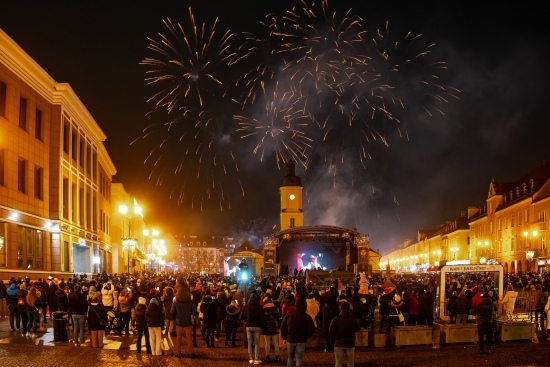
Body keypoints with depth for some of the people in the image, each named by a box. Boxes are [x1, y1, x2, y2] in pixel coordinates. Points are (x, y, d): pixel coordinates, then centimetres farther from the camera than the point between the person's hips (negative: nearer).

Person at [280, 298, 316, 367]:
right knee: (299, 359, 4)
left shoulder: (288, 315, -2)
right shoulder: (307, 317, -7)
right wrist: (306, 336, 10)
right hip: (301, 341, -1)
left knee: (290, 358, 17)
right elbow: (312, 330, -10)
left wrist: (284, 338, 12)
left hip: (290, 339, 2)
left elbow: (283, 327, 1)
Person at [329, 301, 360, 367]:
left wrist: (333, 340, 9)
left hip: (338, 343, -1)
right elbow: (357, 329, 10)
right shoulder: (354, 319, -4)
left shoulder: (335, 319, -7)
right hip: (350, 343, 1)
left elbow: (331, 331, -6)